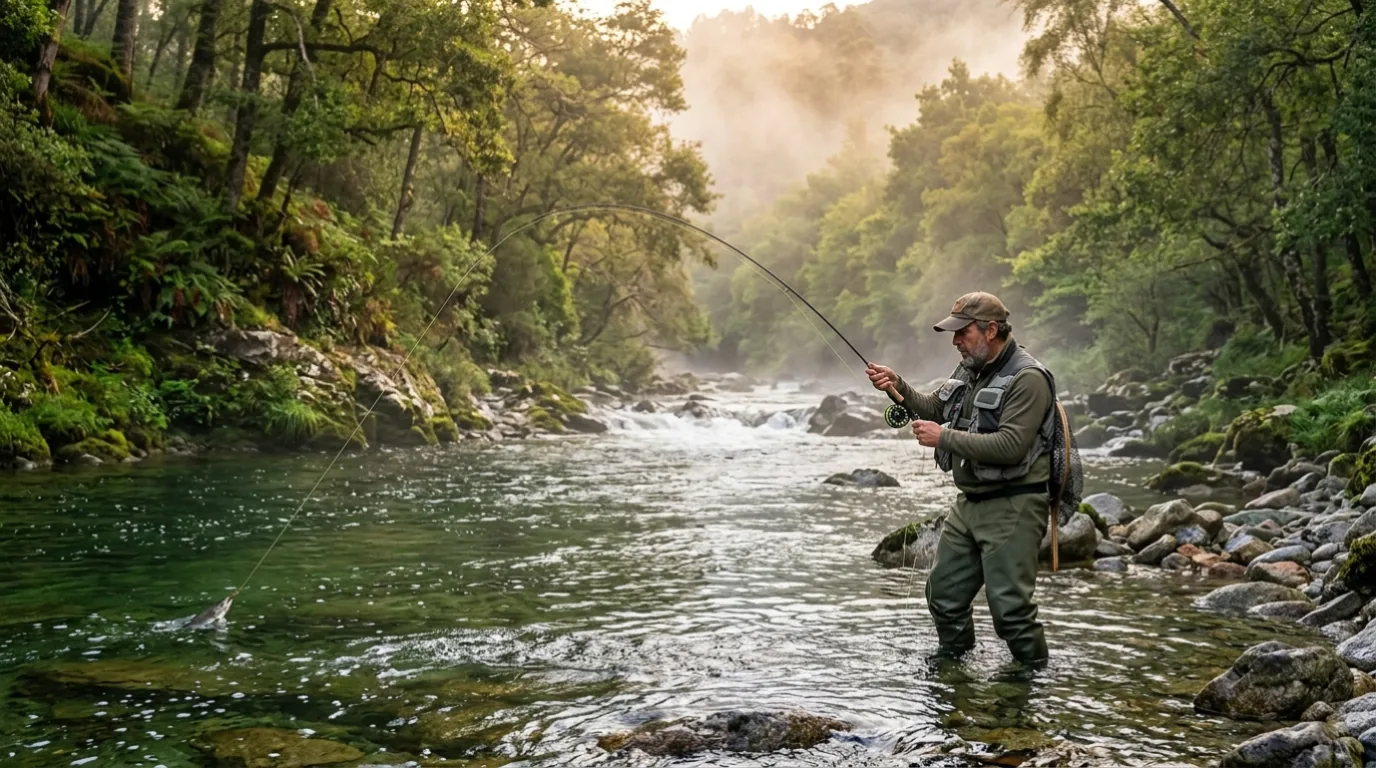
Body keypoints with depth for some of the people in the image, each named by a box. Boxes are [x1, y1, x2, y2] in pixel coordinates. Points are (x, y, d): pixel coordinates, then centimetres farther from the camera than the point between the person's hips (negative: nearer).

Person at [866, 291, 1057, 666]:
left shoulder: (1028, 378, -16)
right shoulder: (970, 370, 12)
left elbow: (1010, 446, -25)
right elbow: (935, 410, 19)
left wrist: (944, 438, -21)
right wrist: (897, 386, 1)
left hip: (1012, 507, -9)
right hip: (968, 504, 9)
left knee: (1009, 605, -7)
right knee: (944, 593, 15)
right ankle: (951, 659, 35)